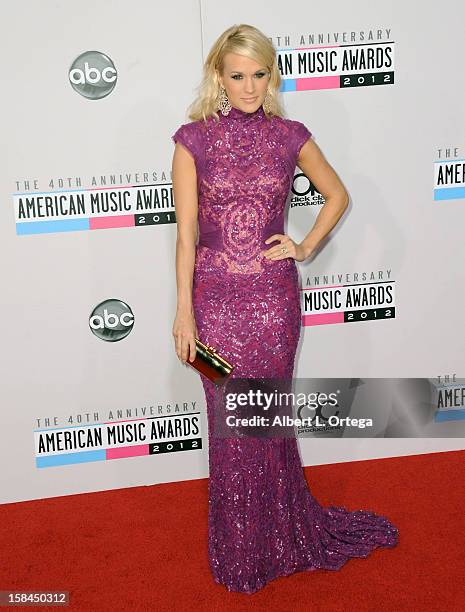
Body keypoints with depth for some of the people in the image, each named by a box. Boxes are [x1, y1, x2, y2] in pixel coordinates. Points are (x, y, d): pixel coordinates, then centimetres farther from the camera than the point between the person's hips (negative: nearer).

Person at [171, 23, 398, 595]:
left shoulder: (290, 135, 3)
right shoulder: (194, 138, -2)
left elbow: (337, 195, 17)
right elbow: (186, 231, -5)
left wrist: (306, 247, 3)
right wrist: (184, 312, -8)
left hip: (274, 296, 1)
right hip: (216, 296, -1)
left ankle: (281, 532, 34)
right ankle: (239, 552, 28)